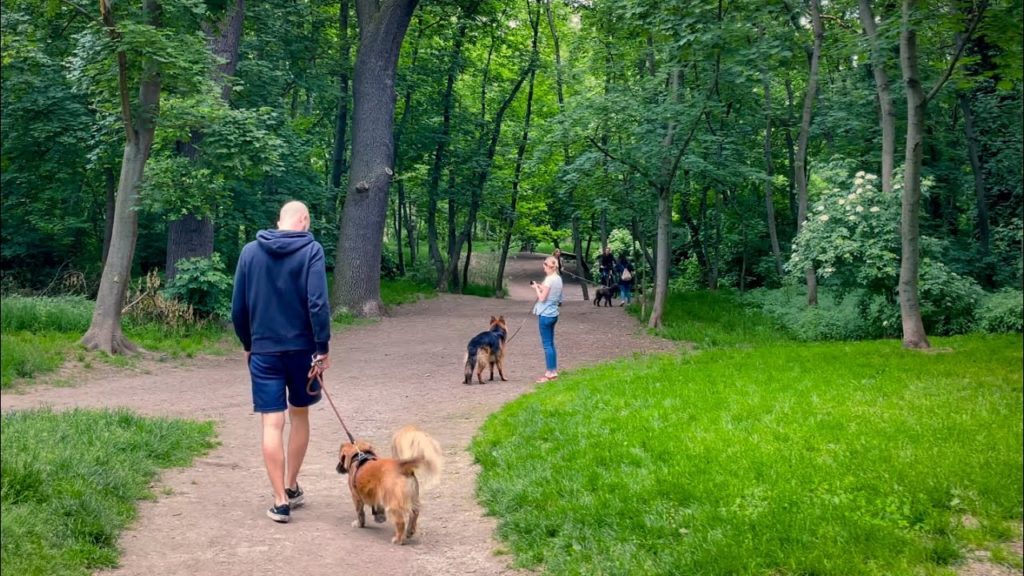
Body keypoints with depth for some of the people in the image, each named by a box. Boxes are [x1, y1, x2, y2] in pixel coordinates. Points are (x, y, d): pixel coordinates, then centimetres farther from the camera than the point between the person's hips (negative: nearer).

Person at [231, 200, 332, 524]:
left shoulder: (250, 251, 3)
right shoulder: (311, 250, -7)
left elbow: (238, 307, 6)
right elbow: (317, 303, -16)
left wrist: (247, 344, 18)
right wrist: (322, 348, -10)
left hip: (264, 350, 1)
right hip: (302, 348, -1)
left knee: (272, 424, 1)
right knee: (300, 416, 17)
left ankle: (280, 500, -1)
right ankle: (291, 488, 28)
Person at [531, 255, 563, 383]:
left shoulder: (549, 279, -17)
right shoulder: (558, 279, 8)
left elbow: (542, 298, -16)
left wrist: (536, 288, -2)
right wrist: (541, 287, 12)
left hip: (545, 315, -9)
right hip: (553, 314, 9)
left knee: (547, 344, -3)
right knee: (551, 343, 14)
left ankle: (550, 373, -1)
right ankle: (553, 371, 18)